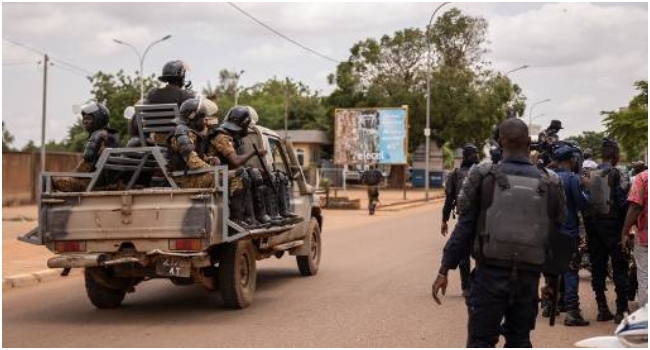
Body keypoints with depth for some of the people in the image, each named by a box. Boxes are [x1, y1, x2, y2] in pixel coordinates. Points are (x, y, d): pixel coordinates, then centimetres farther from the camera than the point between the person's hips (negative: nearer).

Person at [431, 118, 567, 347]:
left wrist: (444, 270, 0)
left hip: (491, 274, -2)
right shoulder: (549, 184, 1)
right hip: (528, 277, 3)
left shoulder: (483, 177, -6)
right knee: (519, 341, 15)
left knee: (481, 341, 2)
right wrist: (553, 281, 16)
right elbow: (556, 237, 6)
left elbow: (464, 228, -5)